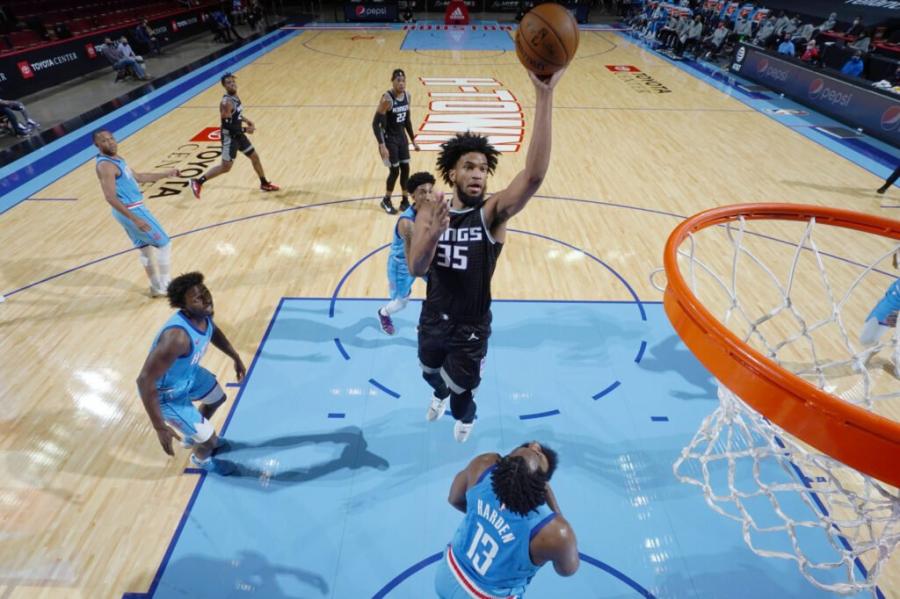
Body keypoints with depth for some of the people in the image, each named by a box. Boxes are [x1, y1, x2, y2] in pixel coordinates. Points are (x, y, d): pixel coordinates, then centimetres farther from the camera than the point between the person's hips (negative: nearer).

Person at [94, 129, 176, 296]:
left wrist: (166, 174, 25)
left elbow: (138, 177, 26)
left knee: (146, 249, 17)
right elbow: (110, 197, -26)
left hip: (133, 209, 10)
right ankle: (164, 286, 6)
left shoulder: (117, 159, 13)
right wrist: (135, 218, -32)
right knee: (164, 244, -2)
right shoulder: (105, 165, -19)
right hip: (131, 211, -10)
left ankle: (156, 287, 27)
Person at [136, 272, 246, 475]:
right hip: (167, 392, -8)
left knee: (217, 398, 30)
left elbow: (214, 332, 10)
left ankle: (194, 436, 57)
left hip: (188, 373, 8)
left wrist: (236, 358, 14)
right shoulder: (177, 337, -41)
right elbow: (145, 380, -38)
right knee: (209, 439, -1)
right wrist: (160, 427, -35)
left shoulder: (203, 314, -16)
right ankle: (200, 458, 37)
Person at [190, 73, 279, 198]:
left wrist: (247, 120, 10)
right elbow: (227, 124, -25)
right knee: (225, 167, -6)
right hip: (229, 137, -9)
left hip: (238, 134, 9)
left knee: (255, 157, 17)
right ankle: (197, 182, 4)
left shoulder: (235, 96, 5)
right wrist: (245, 130, -20)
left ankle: (264, 184, 33)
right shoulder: (226, 102, -23)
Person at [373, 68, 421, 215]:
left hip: (401, 136, 6)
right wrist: (382, 145, -27)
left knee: (405, 169, 7)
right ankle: (386, 201, 19)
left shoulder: (407, 95, 1)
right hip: (389, 138, -6)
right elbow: (376, 123, -21)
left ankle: (405, 201, 23)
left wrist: (413, 140, 14)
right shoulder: (387, 99, -21)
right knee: (395, 170, -2)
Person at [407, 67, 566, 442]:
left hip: (471, 328, -3)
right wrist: (434, 232, -41)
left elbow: (534, 175, -39)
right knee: (431, 372, 31)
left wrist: (544, 95, -47)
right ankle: (441, 395, 69)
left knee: (461, 389, 20)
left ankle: (465, 416, 59)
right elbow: (416, 269, -21)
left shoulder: (493, 213, -20)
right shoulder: (429, 212, -11)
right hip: (432, 320, 3)